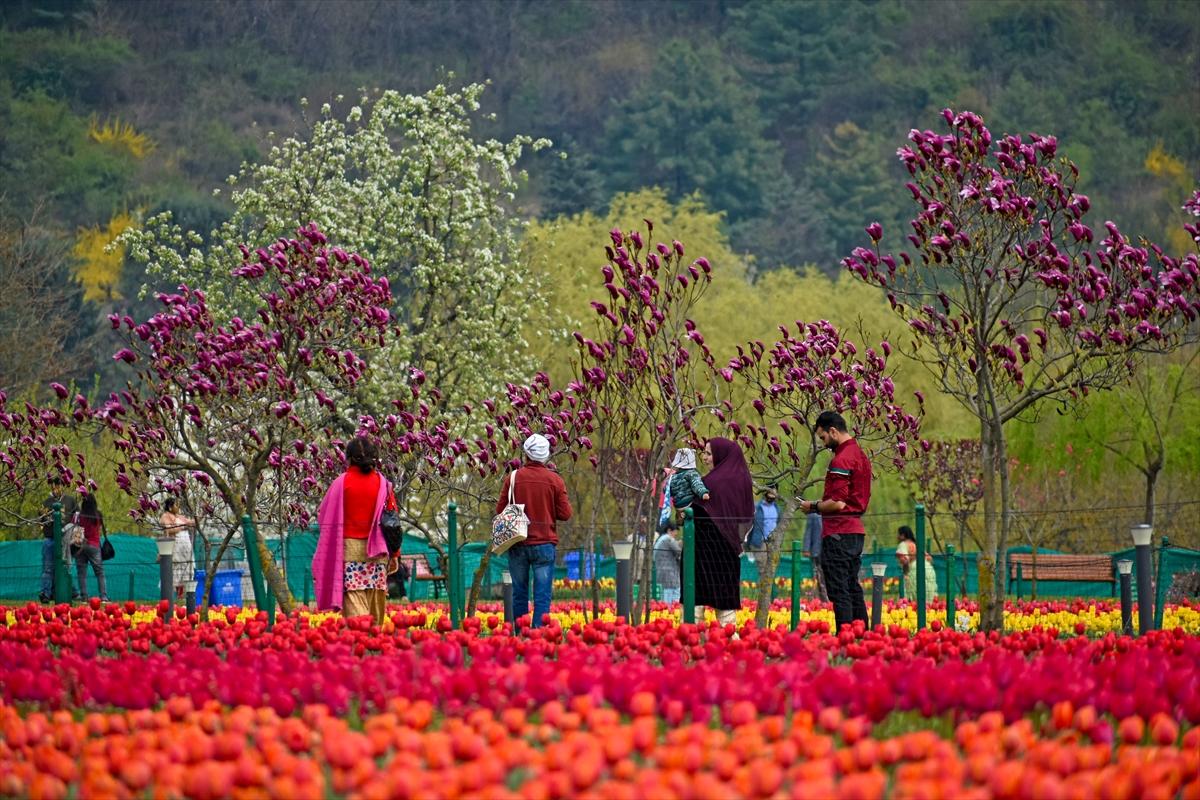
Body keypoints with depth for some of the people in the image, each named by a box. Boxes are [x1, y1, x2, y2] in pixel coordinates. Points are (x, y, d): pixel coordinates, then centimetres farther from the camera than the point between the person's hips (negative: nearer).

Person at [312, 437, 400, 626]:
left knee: (354, 603, -9)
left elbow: (323, 516, 2)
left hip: (349, 548, -2)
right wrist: (394, 554, 11)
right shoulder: (383, 483, 4)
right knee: (375, 603, 8)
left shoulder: (342, 482, -3)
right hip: (377, 550, 3)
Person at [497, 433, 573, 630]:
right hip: (544, 543, -1)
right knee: (542, 595, -2)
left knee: (519, 594, 10)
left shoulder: (512, 478, -2)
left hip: (517, 545, 1)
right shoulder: (554, 480, -3)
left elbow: (500, 510, 0)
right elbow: (565, 514, -2)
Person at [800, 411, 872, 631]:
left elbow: (837, 503, -21)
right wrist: (822, 503, 17)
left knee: (839, 592, -8)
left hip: (839, 533, -10)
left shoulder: (841, 460, -16)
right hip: (856, 529, 10)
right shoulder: (860, 455, 16)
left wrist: (814, 506, -4)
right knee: (853, 590, 13)